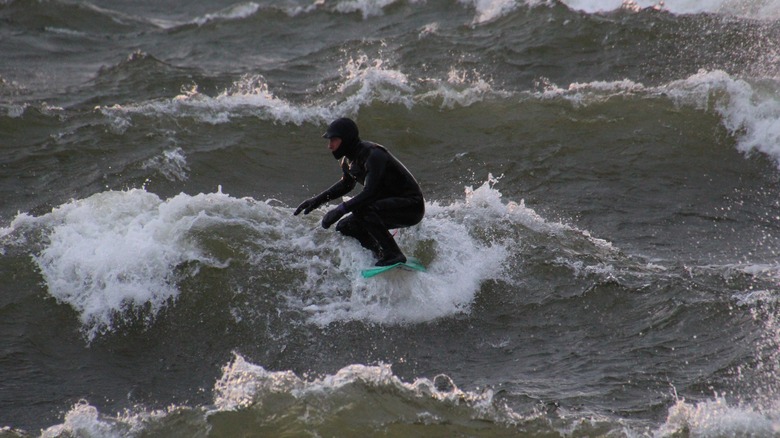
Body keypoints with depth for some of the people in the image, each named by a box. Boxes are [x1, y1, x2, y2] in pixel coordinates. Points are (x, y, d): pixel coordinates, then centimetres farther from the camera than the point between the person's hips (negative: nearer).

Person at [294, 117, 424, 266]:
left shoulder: (373, 155, -25)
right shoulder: (349, 160, 3)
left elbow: (370, 192, -34)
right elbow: (346, 185, 23)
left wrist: (341, 209, -37)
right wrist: (317, 200, 14)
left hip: (412, 207, -10)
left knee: (363, 209, -32)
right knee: (345, 227, 3)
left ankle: (394, 255, -23)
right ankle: (383, 255, 7)